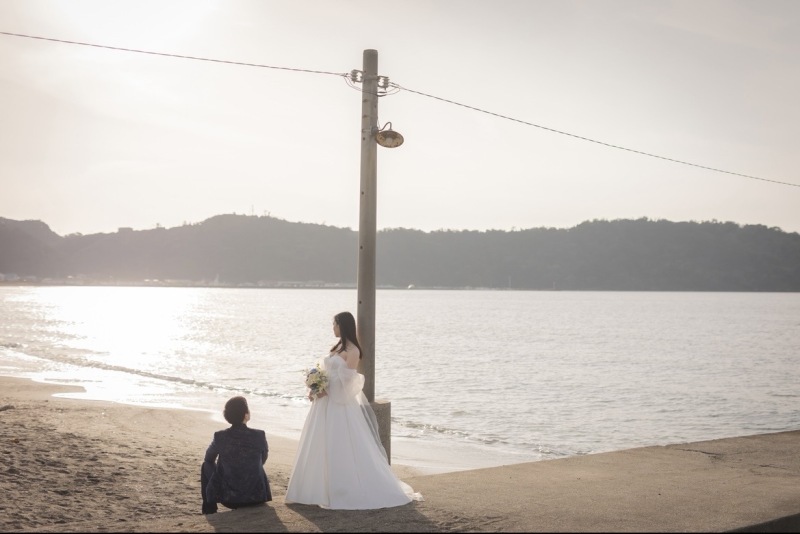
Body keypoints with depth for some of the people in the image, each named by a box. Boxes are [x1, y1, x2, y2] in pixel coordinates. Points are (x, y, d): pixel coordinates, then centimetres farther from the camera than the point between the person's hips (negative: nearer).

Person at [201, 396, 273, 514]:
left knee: (206, 466, 24)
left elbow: (209, 458, 9)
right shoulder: (259, 436, -13)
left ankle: (209, 514, 36)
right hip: (257, 498, 1)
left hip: (228, 499, -1)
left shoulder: (220, 437, -13)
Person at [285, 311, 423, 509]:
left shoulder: (352, 350, -11)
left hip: (341, 405, -9)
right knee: (322, 447, 11)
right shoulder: (337, 347, 15)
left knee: (343, 449, -5)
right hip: (326, 404, 9)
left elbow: (346, 379, -18)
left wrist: (326, 390, -19)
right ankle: (323, 488, 18)